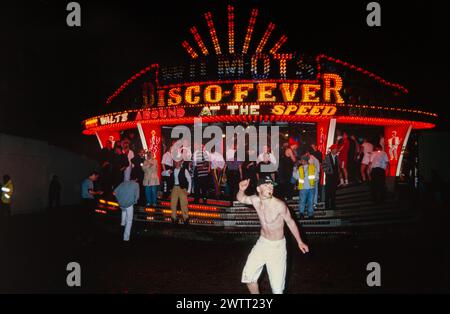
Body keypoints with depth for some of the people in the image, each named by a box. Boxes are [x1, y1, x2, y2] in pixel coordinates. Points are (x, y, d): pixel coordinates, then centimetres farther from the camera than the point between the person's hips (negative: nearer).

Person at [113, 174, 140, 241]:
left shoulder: (124, 183, 14)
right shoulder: (136, 184, 5)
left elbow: (114, 192, 8)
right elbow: (137, 196, -5)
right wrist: (134, 201, 13)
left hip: (121, 203, 4)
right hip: (129, 204, -4)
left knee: (124, 209, 41)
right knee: (129, 221, 10)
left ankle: (123, 222, 39)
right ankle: (126, 237, 8)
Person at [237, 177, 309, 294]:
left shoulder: (279, 205, -23)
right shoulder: (255, 200, -9)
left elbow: (290, 222, -8)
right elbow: (241, 199, 9)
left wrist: (299, 242, -3)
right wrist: (241, 190, -14)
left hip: (277, 246, -4)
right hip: (261, 243, 5)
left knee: (277, 288, -4)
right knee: (248, 276, 4)